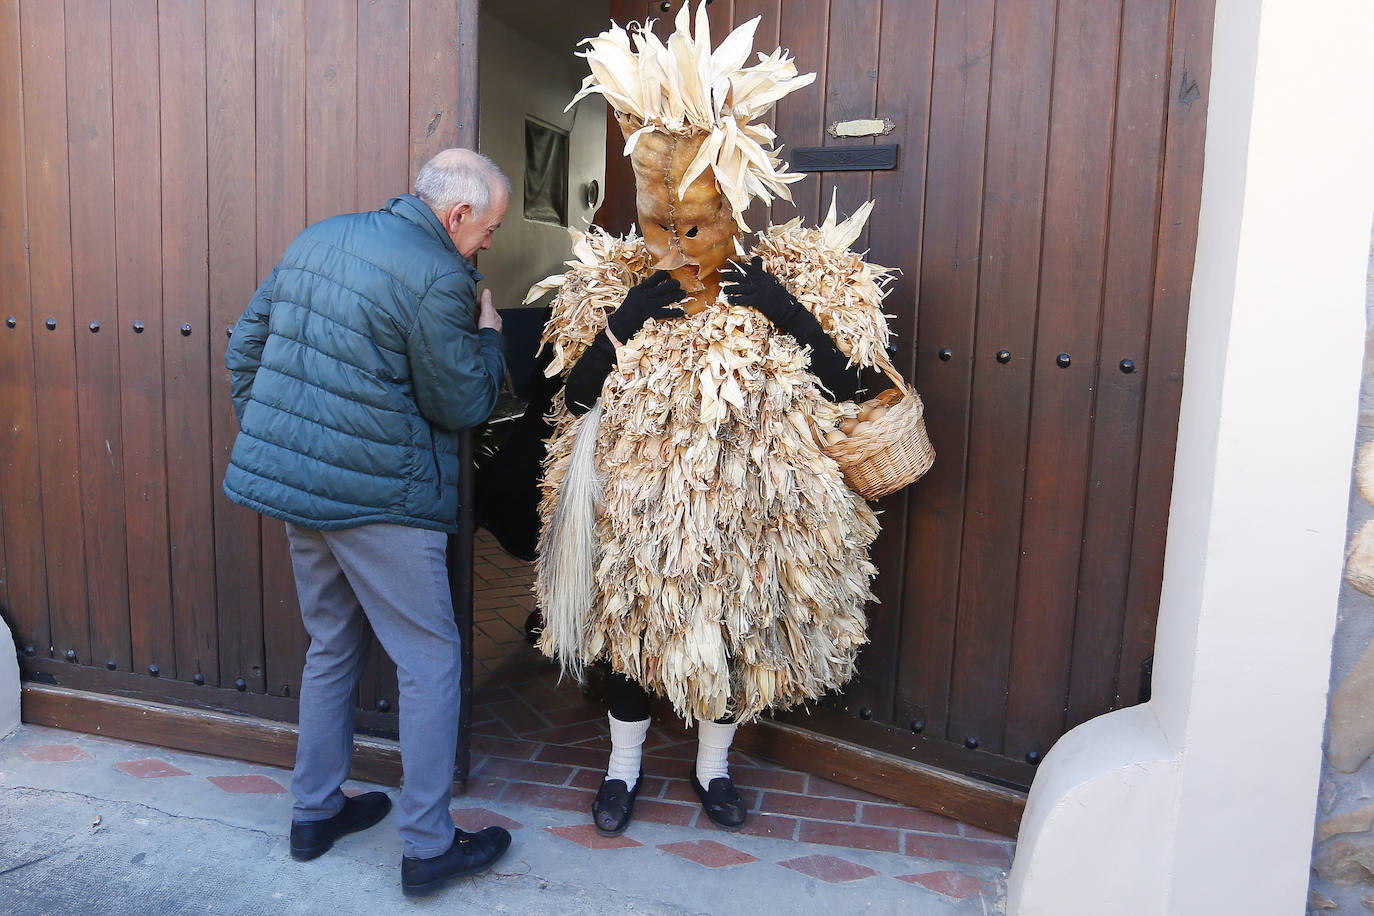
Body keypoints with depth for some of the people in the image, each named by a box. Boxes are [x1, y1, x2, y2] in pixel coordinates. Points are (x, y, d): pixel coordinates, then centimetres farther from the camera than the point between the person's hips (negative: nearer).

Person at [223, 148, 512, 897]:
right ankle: (427, 847, 13)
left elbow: (245, 345, 15)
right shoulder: (439, 280, -15)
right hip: (378, 497, -8)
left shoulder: (317, 240, 11)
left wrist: (270, 436, 21)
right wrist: (488, 335, 7)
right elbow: (460, 406, -8)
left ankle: (314, 813, 33)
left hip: (293, 478, 8)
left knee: (331, 647, 21)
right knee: (430, 662, 4)